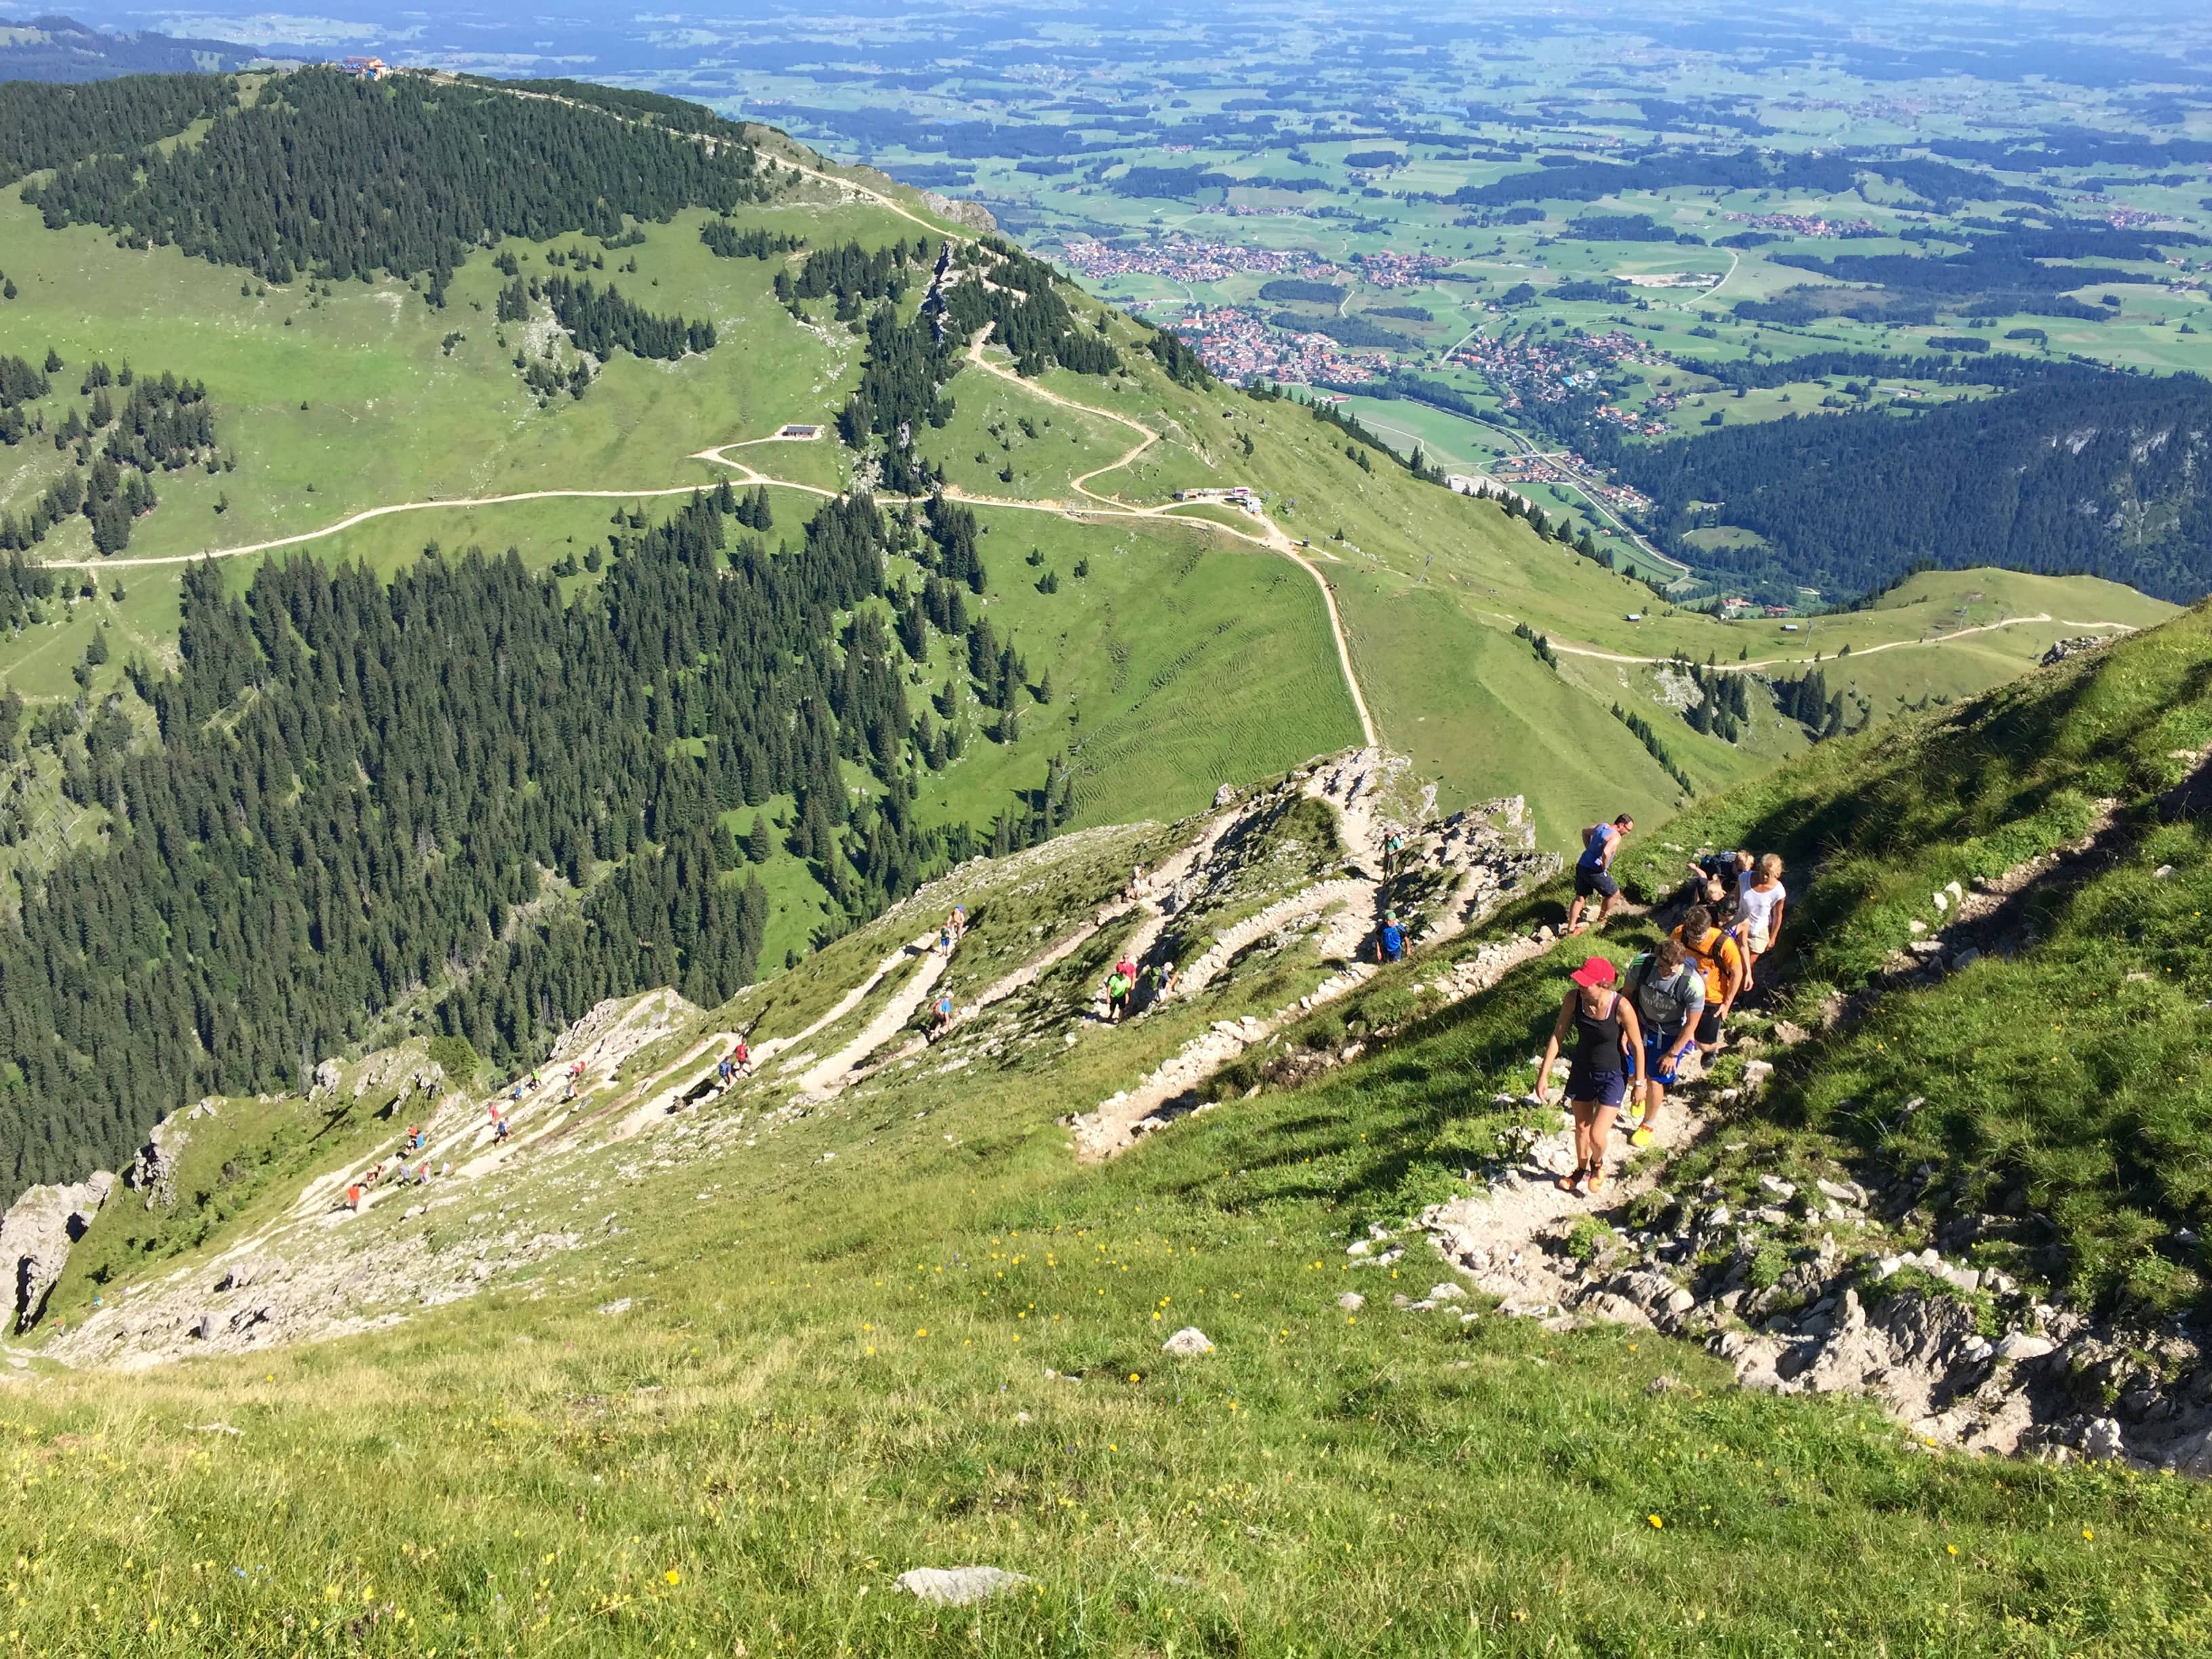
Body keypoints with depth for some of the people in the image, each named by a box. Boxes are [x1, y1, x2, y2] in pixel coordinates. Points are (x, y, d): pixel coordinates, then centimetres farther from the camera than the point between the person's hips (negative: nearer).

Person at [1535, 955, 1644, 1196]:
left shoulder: (1622, 1008, -30)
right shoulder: (1574, 998, -20)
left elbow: (1637, 1047, -15)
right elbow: (1557, 1036, -9)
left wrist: (1639, 1083, -6)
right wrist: (1544, 1074, -7)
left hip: (1612, 1076, -4)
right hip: (1581, 1070, 4)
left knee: (1597, 1135, -4)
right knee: (1581, 1127, 20)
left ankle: (1598, 1165, 32)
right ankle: (1582, 1171, 47)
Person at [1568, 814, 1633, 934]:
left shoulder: (1601, 826, 7)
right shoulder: (1616, 837, -20)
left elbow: (1585, 832, 25)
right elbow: (1606, 853, -37)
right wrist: (1605, 868, -19)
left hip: (1581, 866, 8)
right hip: (1594, 871, -8)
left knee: (1580, 898, 18)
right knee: (1614, 893, 14)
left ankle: (1571, 928, 22)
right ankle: (1602, 918, 31)